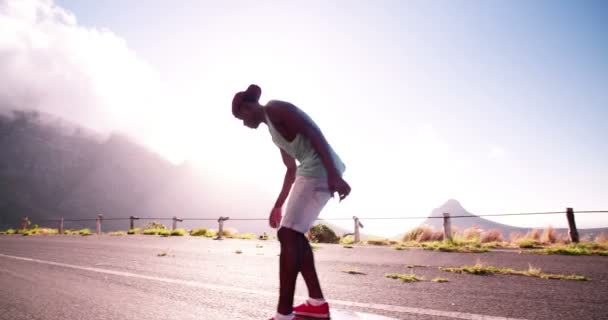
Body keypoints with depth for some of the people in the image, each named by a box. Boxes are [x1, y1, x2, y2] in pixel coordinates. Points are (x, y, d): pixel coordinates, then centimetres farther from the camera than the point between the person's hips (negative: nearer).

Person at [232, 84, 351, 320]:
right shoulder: (273, 126, 27)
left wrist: (334, 175, -25)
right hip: (311, 172, 10)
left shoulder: (275, 109, -2)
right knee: (294, 235, 14)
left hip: (321, 170, -10)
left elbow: (314, 133, -16)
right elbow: (291, 169, 28)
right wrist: (278, 205, 29)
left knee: (288, 235, -12)